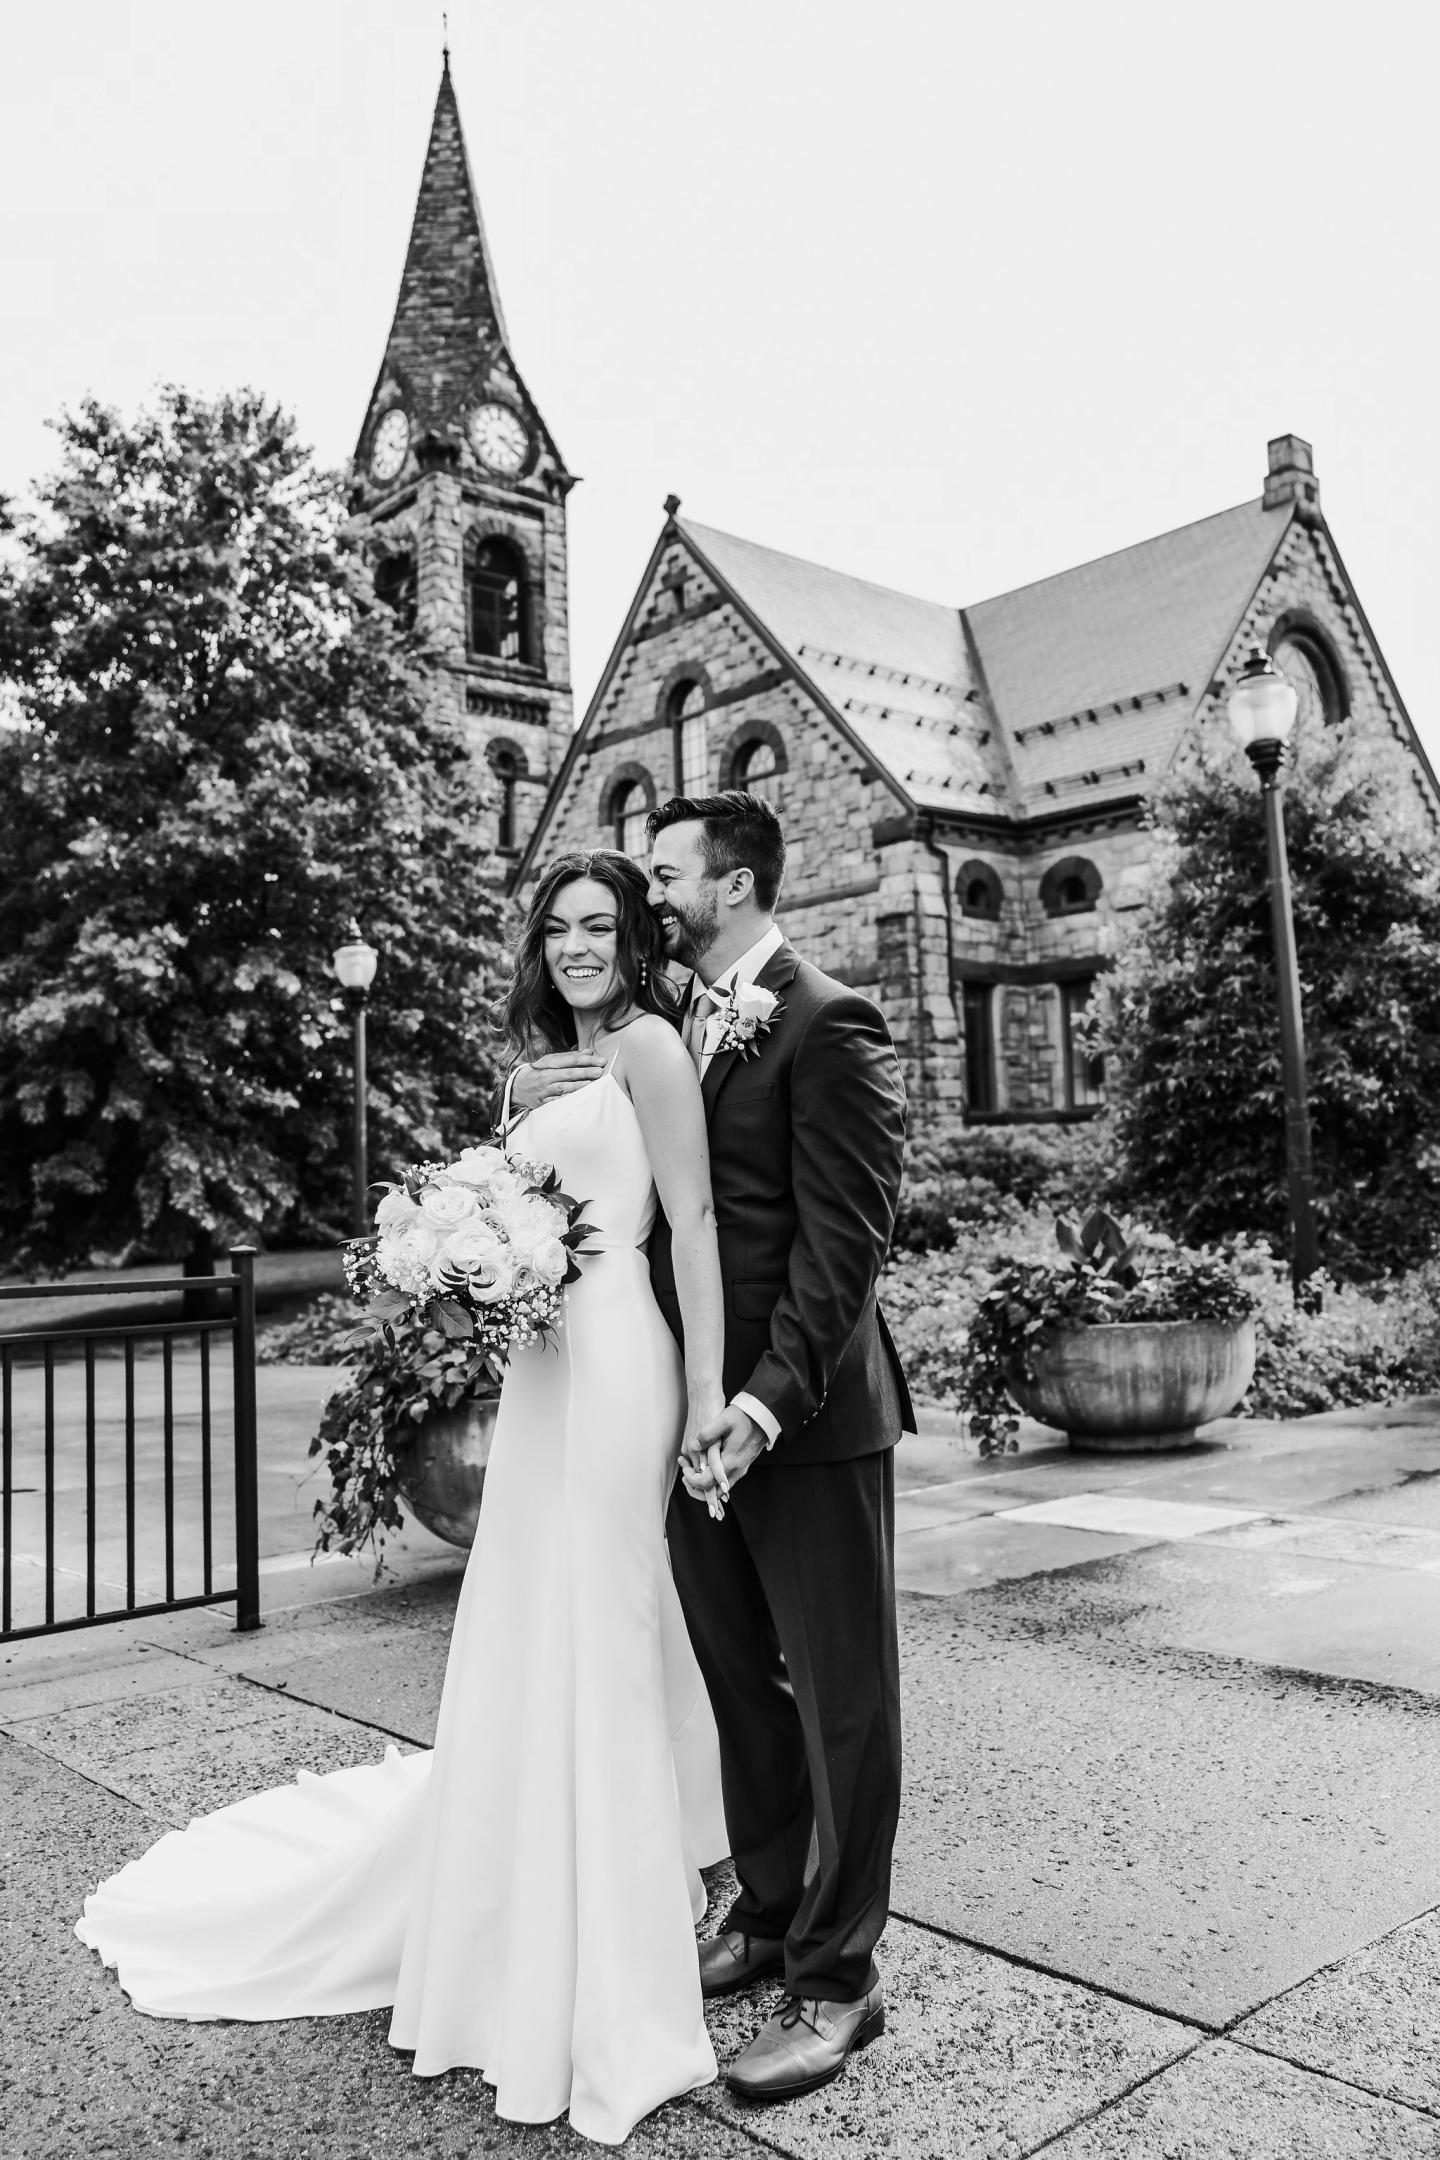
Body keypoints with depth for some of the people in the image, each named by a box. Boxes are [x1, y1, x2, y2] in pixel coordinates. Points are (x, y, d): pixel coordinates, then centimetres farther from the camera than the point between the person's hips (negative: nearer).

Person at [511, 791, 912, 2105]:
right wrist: (531, 1105, 1)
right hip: (702, 1406, 8)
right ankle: (768, 1912, 37)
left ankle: (837, 1977, 20)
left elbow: (843, 1233, -18)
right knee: (742, 1682, 19)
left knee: (841, 1696, 7)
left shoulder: (829, 1024, -12)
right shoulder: (668, 1025, 12)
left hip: (805, 1416, -7)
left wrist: (771, 1399, -24)